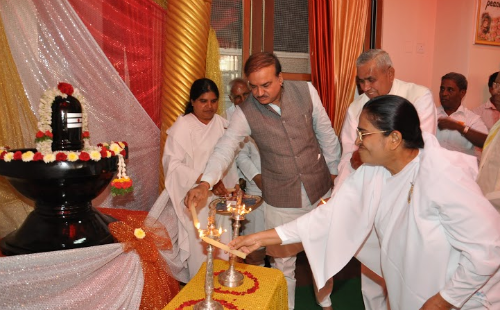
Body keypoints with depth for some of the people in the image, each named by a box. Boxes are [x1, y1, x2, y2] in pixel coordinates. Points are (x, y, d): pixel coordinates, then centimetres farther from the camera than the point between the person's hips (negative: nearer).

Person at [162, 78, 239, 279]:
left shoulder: (221, 123, 6)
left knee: (222, 250, 11)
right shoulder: (182, 126, -11)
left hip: (220, 197, 5)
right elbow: (173, 163, -18)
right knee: (201, 252, 2)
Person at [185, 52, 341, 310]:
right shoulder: (245, 112, -14)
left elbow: (325, 132, 0)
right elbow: (225, 147, -24)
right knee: (283, 263, 12)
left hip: (320, 190, 2)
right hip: (281, 199, -2)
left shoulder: (306, 91, -10)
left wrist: (333, 170, 8)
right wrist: (206, 182, -41)